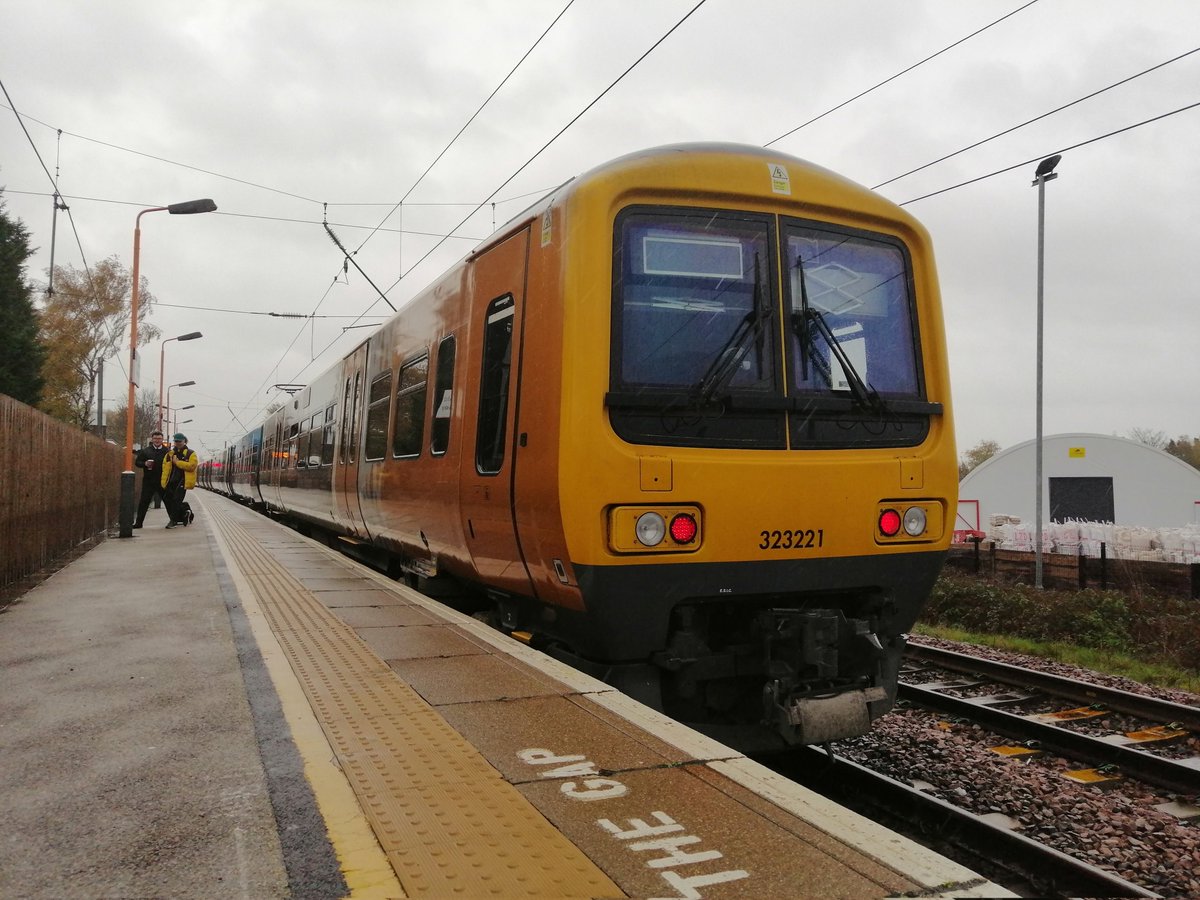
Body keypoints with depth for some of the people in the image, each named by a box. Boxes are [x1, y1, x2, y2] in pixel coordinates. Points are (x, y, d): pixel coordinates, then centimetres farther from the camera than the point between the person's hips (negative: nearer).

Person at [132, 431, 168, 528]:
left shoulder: (167, 451, 2)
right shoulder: (145, 451, 6)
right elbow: (137, 462, 8)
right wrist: (145, 463, -12)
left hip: (163, 481, -1)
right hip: (148, 481, 1)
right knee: (144, 502, 0)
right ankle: (138, 522, 5)